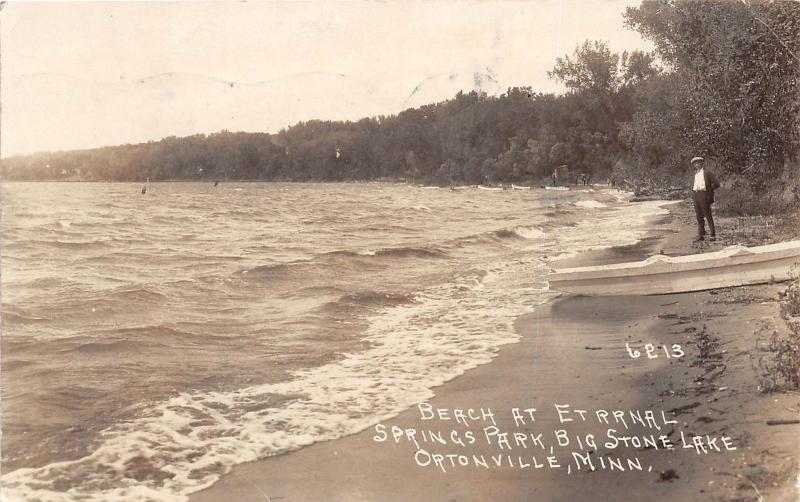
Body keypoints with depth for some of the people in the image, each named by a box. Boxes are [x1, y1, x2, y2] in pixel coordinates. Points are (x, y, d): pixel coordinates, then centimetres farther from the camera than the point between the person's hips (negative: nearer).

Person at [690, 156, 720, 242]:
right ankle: (701, 235, 14)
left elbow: (716, 184, -5)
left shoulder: (707, 173, -3)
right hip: (696, 195, 7)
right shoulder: (696, 174, 18)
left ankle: (713, 235, 1)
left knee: (708, 216, -3)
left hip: (703, 196, -7)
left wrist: (708, 189, -4)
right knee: (699, 216, 8)